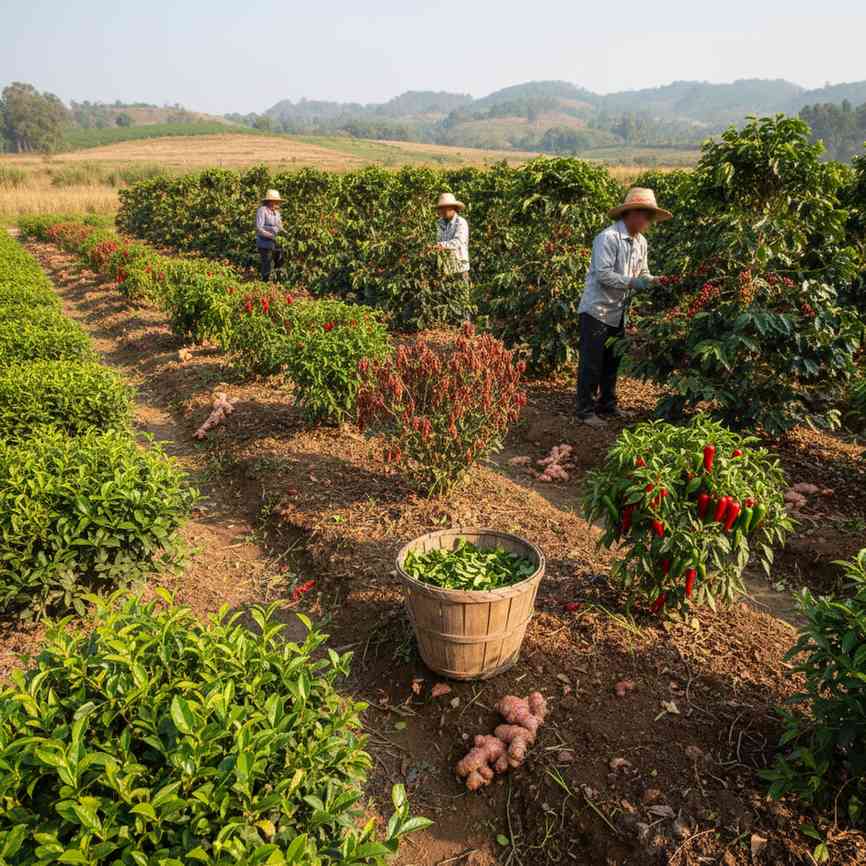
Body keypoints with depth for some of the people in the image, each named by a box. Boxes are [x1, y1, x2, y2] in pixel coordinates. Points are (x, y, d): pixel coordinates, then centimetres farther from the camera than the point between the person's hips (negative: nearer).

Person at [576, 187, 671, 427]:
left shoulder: (640, 242, 9)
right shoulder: (608, 238, -17)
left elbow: (642, 272, 15)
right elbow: (603, 274, -23)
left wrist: (654, 281, -5)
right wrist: (632, 283, -26)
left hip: (618, 312, 9)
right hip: (596, 310, -8)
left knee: (612, 362, 16)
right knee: (591, 363, -2)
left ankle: (607, 406, 28)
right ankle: (586, 411, 7)